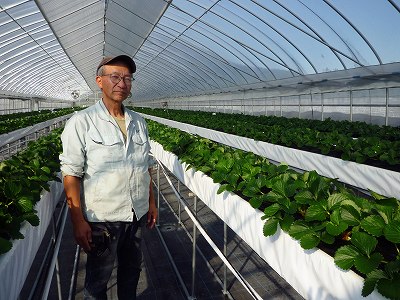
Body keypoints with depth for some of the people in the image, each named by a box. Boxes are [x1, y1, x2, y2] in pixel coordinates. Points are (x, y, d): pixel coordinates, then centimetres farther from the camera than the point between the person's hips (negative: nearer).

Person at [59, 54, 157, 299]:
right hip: (102, 218, -4)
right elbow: (71, 174, -13)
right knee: (98, 278, 14)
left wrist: (152, 202, 12)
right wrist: (78, 221, -15)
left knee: (132, 269, 23)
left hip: (137, 215, 5)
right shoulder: (81, 123, -11)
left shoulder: (139, 122, 5)